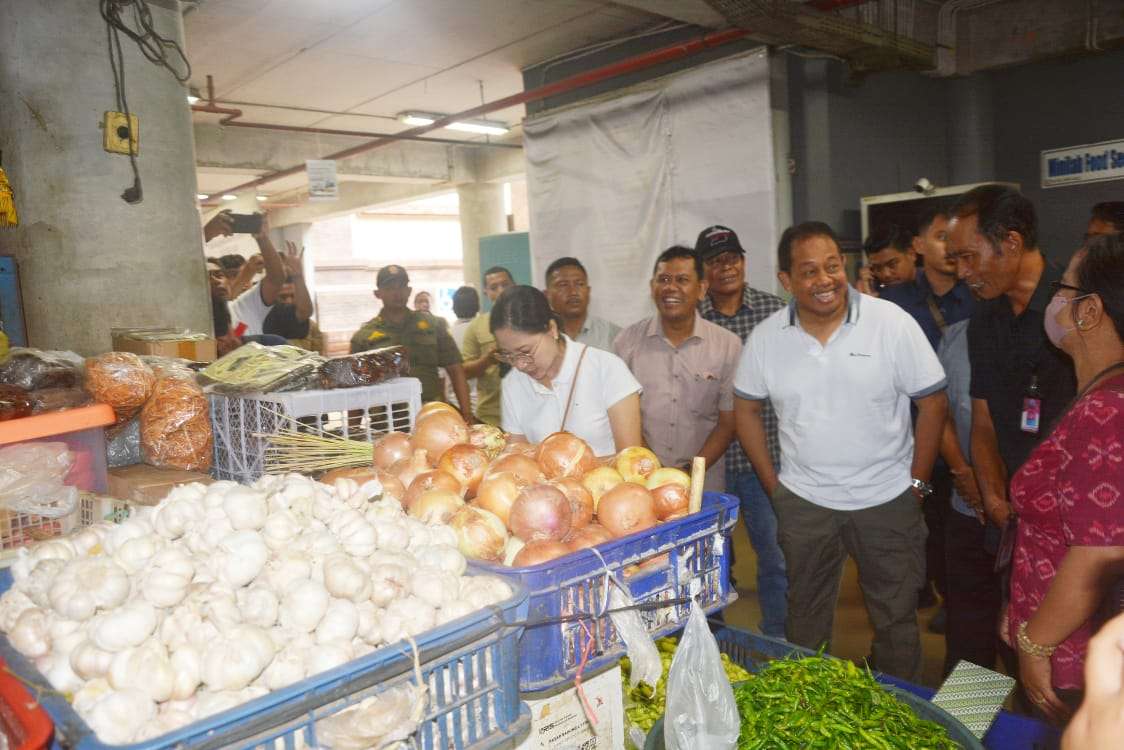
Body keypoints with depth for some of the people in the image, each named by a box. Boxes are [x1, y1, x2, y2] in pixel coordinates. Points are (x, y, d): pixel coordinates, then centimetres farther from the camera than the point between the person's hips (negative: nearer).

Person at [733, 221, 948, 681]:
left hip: (887, 500, -1)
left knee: (896, 618, 13)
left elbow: (933, 402, -5)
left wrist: (917, 483, -6)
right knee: (806, 618, 18)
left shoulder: (892, 323, -11)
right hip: (803, 503, 2)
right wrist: (773, 484, 3)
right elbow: (745, 409, 6)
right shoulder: (766, 337, -5)